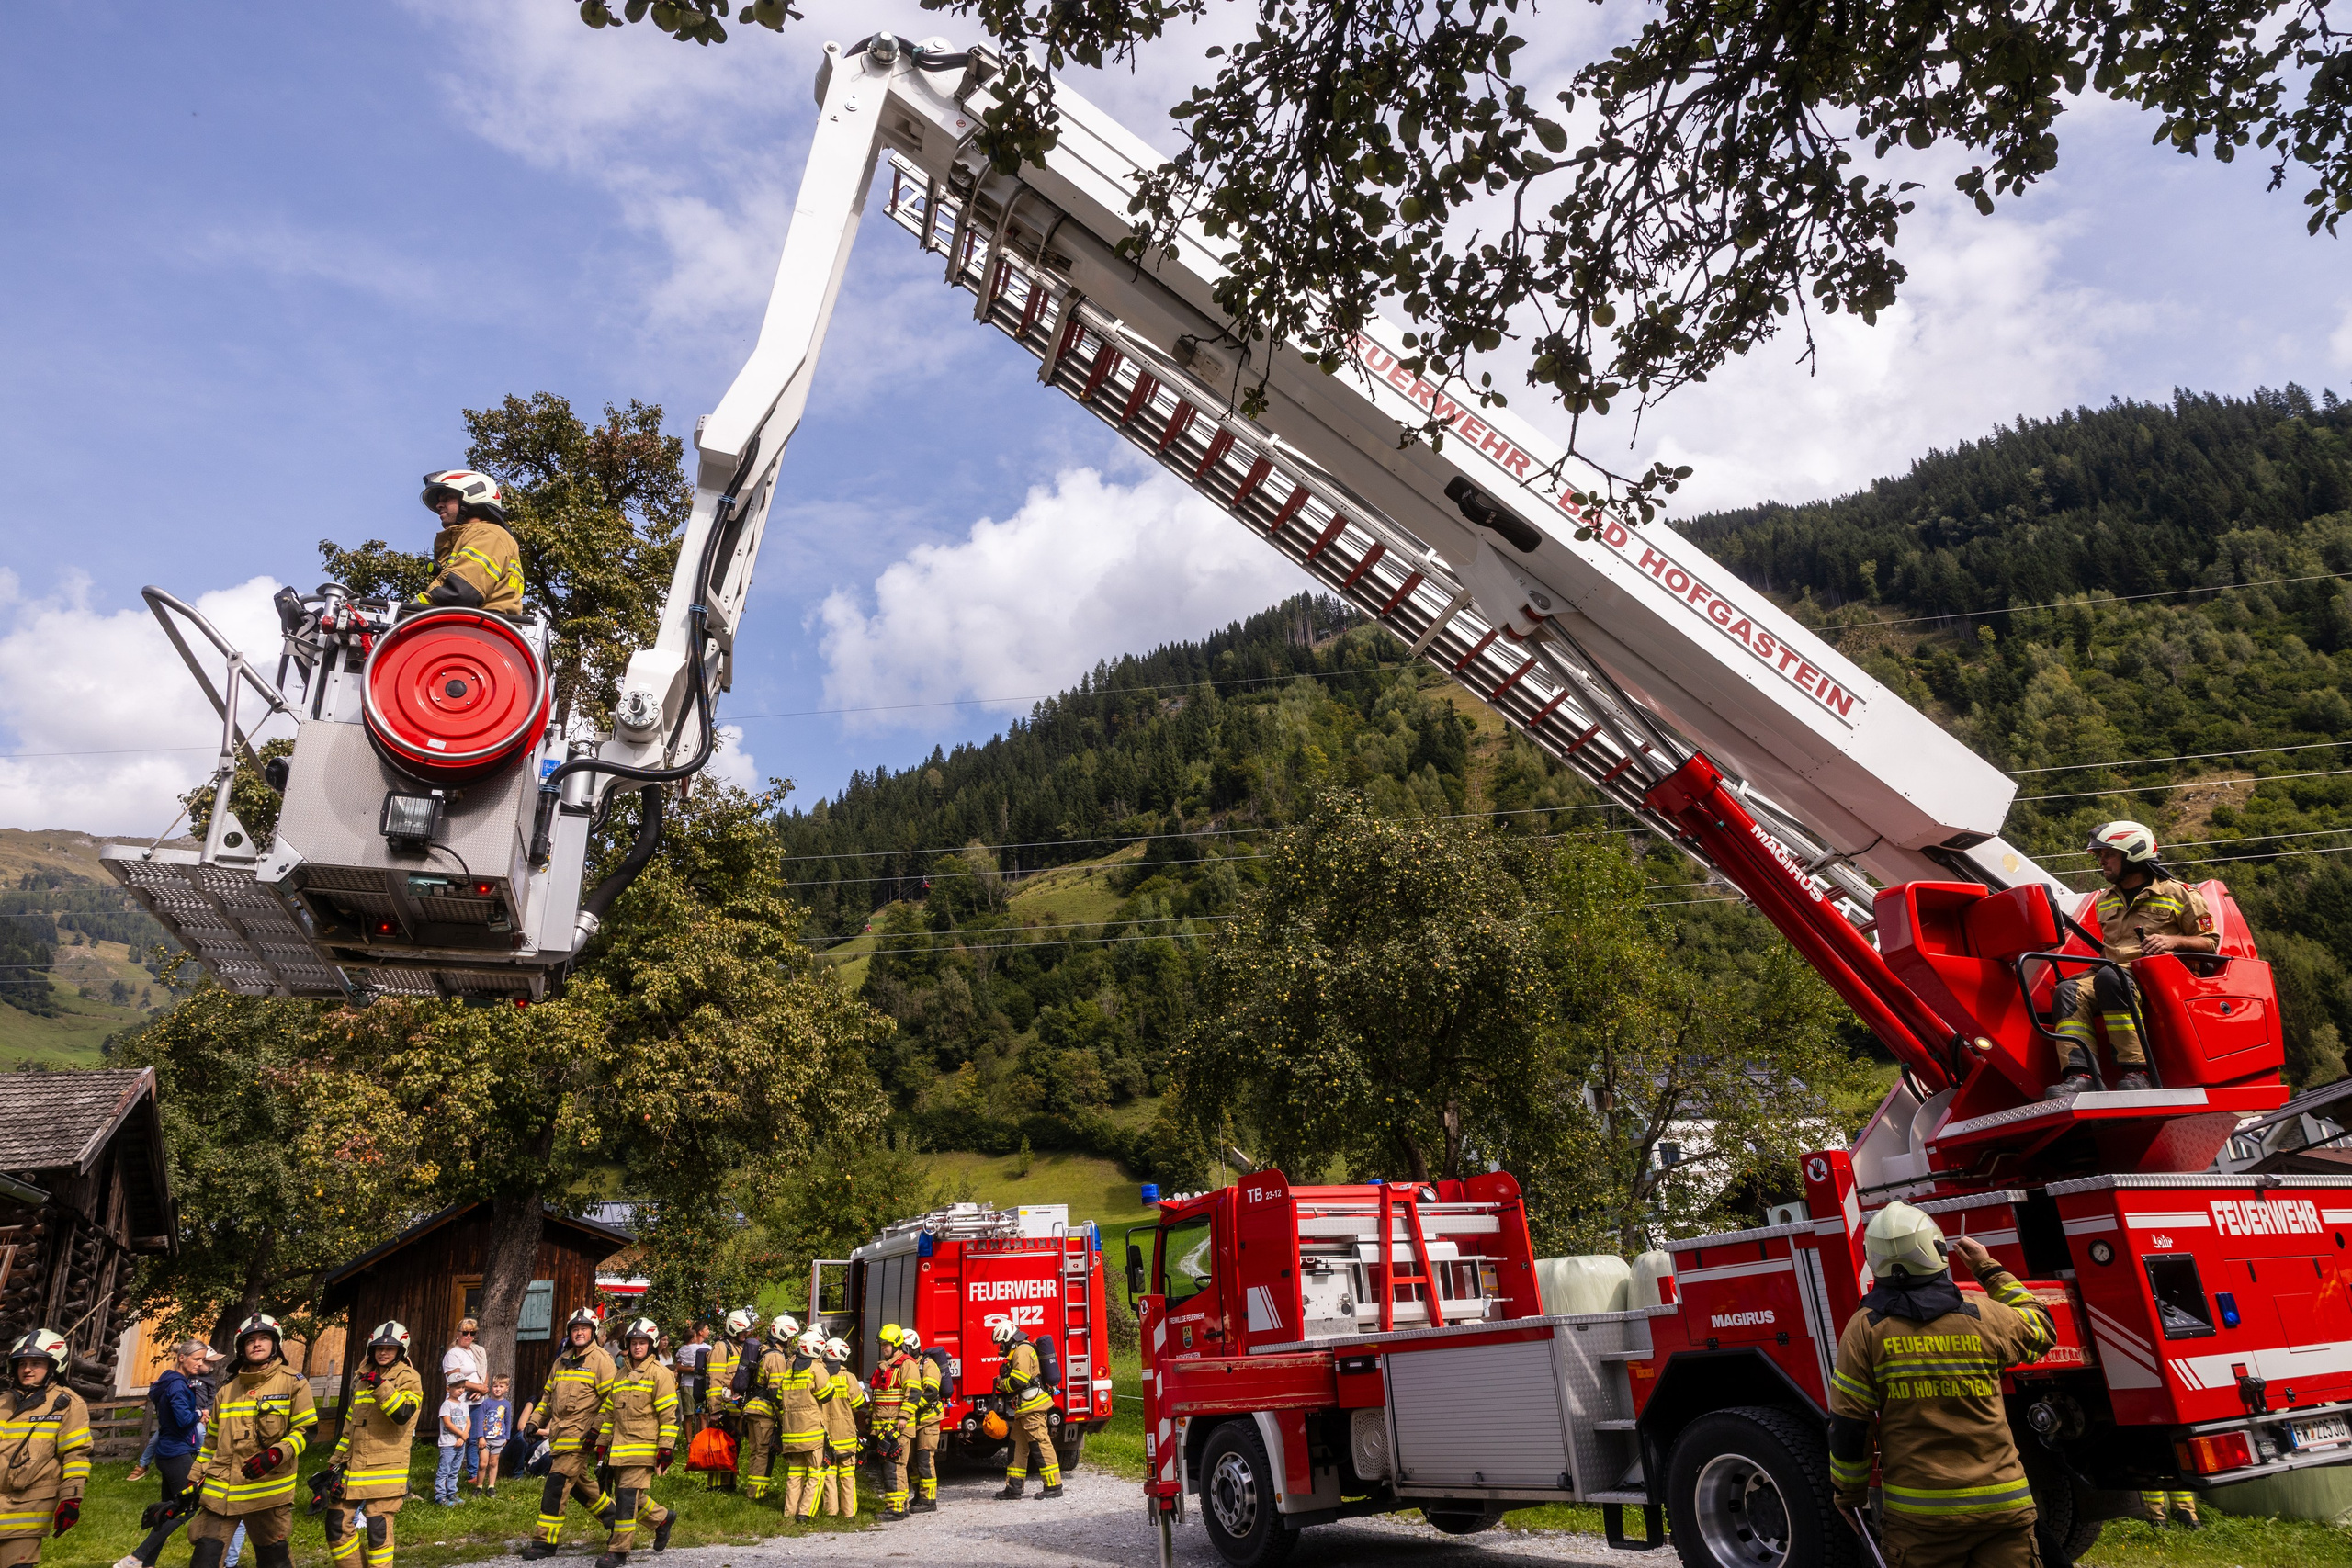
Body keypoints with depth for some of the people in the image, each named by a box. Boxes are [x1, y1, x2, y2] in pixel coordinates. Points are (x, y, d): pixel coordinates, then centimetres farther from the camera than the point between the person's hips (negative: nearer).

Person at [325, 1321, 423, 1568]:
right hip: (352, 1467, 7)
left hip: (384, 1469, -7)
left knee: (378, 1530, -4)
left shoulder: (408, 1378, -5)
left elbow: (403, 1414, -23)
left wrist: (380, 1384, -27)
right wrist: (337, 1460, 19)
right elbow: (349, 1424, 23)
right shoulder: (362, 1377, 15)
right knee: (337, 1524, 8)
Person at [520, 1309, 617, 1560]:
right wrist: (535, 1422, 13)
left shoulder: (600, 1359, -9)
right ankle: (613, 1518, 34)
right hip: (560, 1434, 8)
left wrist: (596, 1431, -17)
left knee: (555, 1485, -10)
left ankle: (545, 1542, -1)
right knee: (580, 1482, 16)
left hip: (580, 1436, -8)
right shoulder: (562, 1362, 15)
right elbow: (549, 1395, 24)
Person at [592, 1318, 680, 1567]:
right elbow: (609, 1413, 21)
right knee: (631, 1497, 11)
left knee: (627, 1497, -10)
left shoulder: (659, 1374, -7)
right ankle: (663, 1518, 34)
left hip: (644, 1448, -7)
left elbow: (669, 1415, -10)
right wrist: (602, 1445, 16)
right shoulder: (621, 1375, 15)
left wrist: (666, 1448, -14)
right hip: (620, 1448, 7)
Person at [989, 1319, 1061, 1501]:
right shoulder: (1018, 1351, 19)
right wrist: (1003, 1381, 10)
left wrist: (1001, 1383, -3)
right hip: (1025, 1408, 11)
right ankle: (1014, 1486, 18)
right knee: (1018, 1445, 13)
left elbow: (1018, 1380, -20)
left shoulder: (1022, 1351, -14)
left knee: (1040, 1444, -9)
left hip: (1032, 1406, -11)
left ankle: (1054, 1486, -8)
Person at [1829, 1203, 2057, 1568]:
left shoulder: (1865, 1328, -6)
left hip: (1917, 1515, -1)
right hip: (2002, 1506, 1)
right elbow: (2041, 1328, 22)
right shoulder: (1985, 1318, -3)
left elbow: (1848, 1426, -5)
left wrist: (1848, 1494, 9)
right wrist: (1989, 1269, 30)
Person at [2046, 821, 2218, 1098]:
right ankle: (2079, 1075, -43)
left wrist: (2173, 941, -11)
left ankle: (2134, 1072, -42)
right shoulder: (2105, 900, 27)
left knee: (2110, 977, -39)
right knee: (2069, 990, -28)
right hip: (2117, 972, 5)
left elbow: (2210, 942, 6)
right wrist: (2101, 955, 15)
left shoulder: (2177, 893, 10)